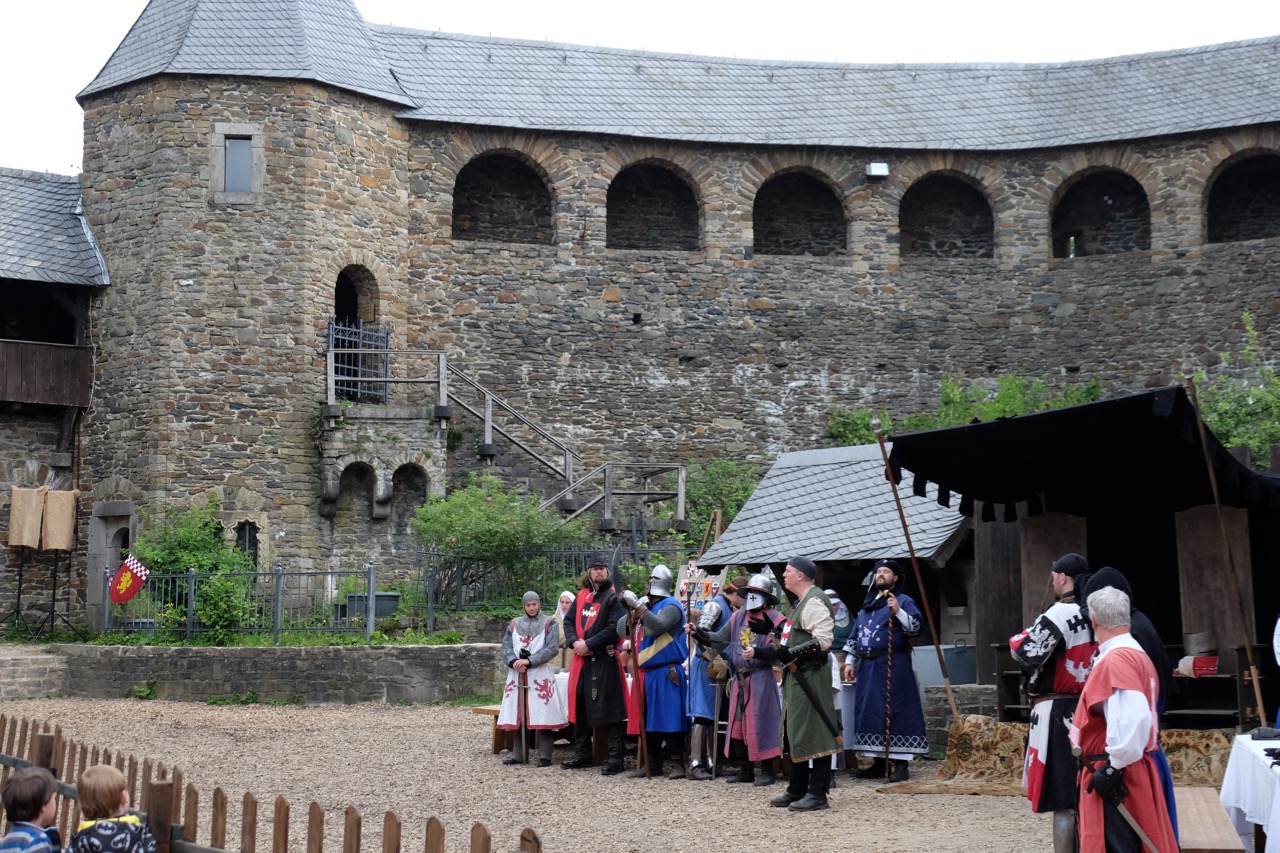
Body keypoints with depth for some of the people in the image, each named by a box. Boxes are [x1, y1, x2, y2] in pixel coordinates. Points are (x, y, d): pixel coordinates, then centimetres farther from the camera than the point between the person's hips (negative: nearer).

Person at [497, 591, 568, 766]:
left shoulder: (549, 623, 3)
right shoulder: (515, 624, 14)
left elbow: (552, 648, -9)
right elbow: (506, 646, 6)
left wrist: (529, 661, -17)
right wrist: (513, 662, -14)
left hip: (540, 674, -4)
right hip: (517, 674, 4)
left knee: (542, 716, -7)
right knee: (518, 716, 6)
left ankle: (544, 756, -4)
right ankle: (518, 755, 14)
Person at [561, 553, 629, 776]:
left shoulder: (614, 597, -6)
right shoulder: (582, 596, 15)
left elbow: (615, 628, -16)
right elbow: (569, 621, 15)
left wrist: (589, 644, -16)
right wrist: (574, 642, -5)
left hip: (605, 660, -7)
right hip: (582, 659, 7)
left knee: (608, 708, -7)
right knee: (580, 708, 13)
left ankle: (615, 759, -4)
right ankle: (582, 755, 24)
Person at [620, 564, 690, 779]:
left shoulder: (671, 606, -5)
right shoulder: (644, 604, 17)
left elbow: (659, 625, -25)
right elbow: (621, 630, 10)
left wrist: (638, 606, -26)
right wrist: (632, 610, -8)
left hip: (665, 673, -7)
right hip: (644, 672, 7)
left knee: (669, 719, -8)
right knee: (647, 720, 9)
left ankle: (677, 763, -3)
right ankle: (653, 764, 16)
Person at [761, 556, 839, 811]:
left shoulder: (814, 602, -15)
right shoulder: (802, 601, 18)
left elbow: (823, 640, -25)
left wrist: (791, 653, -25)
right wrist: (769, 630, 18)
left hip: (810, 677, -11)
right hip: (797, 676, 11)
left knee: (813, 734, -8)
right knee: (796, 734, 15)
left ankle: (817, 794, -5)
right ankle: (797, 790, 23)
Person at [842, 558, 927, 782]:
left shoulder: (904, 601, 0)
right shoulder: (867, 604, 21)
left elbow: (917, 627, -13)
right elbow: (854, 636, 23)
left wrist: (898, 611, -24)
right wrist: (850, 662, 16)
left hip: (893, 667, -7)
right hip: (867, 666, 7)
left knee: (896, 712, -8)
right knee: (870, 712, 8)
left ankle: (900, 764, -5)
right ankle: (879, 762, 16)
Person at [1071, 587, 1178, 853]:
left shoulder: (1116, 659, -18)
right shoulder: (1136, 654, 13)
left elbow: (1134, 718, -29)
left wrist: (1114, 767, -24)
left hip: (1117, 777, -10)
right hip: (1135, 770, 10)